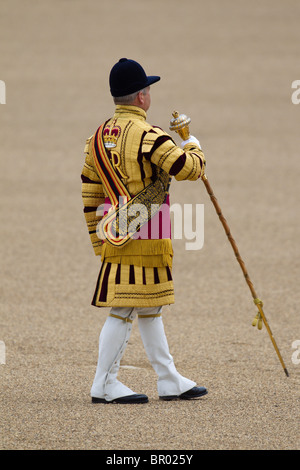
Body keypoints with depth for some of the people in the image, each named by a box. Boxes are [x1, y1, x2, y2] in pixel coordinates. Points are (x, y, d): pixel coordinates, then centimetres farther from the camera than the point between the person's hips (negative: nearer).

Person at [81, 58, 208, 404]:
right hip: (144, 236, -9)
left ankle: (170, 381, 21)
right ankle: (104, 385, -2)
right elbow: (189, 168, -18)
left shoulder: (97, 137, 10)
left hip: (115, 233, 9)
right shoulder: (146, 134, -16)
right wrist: (193, 148, 5)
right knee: (124, 308, -5)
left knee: (150, 308, 15)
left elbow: (89, 195, 13)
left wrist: (98, 240, 19)